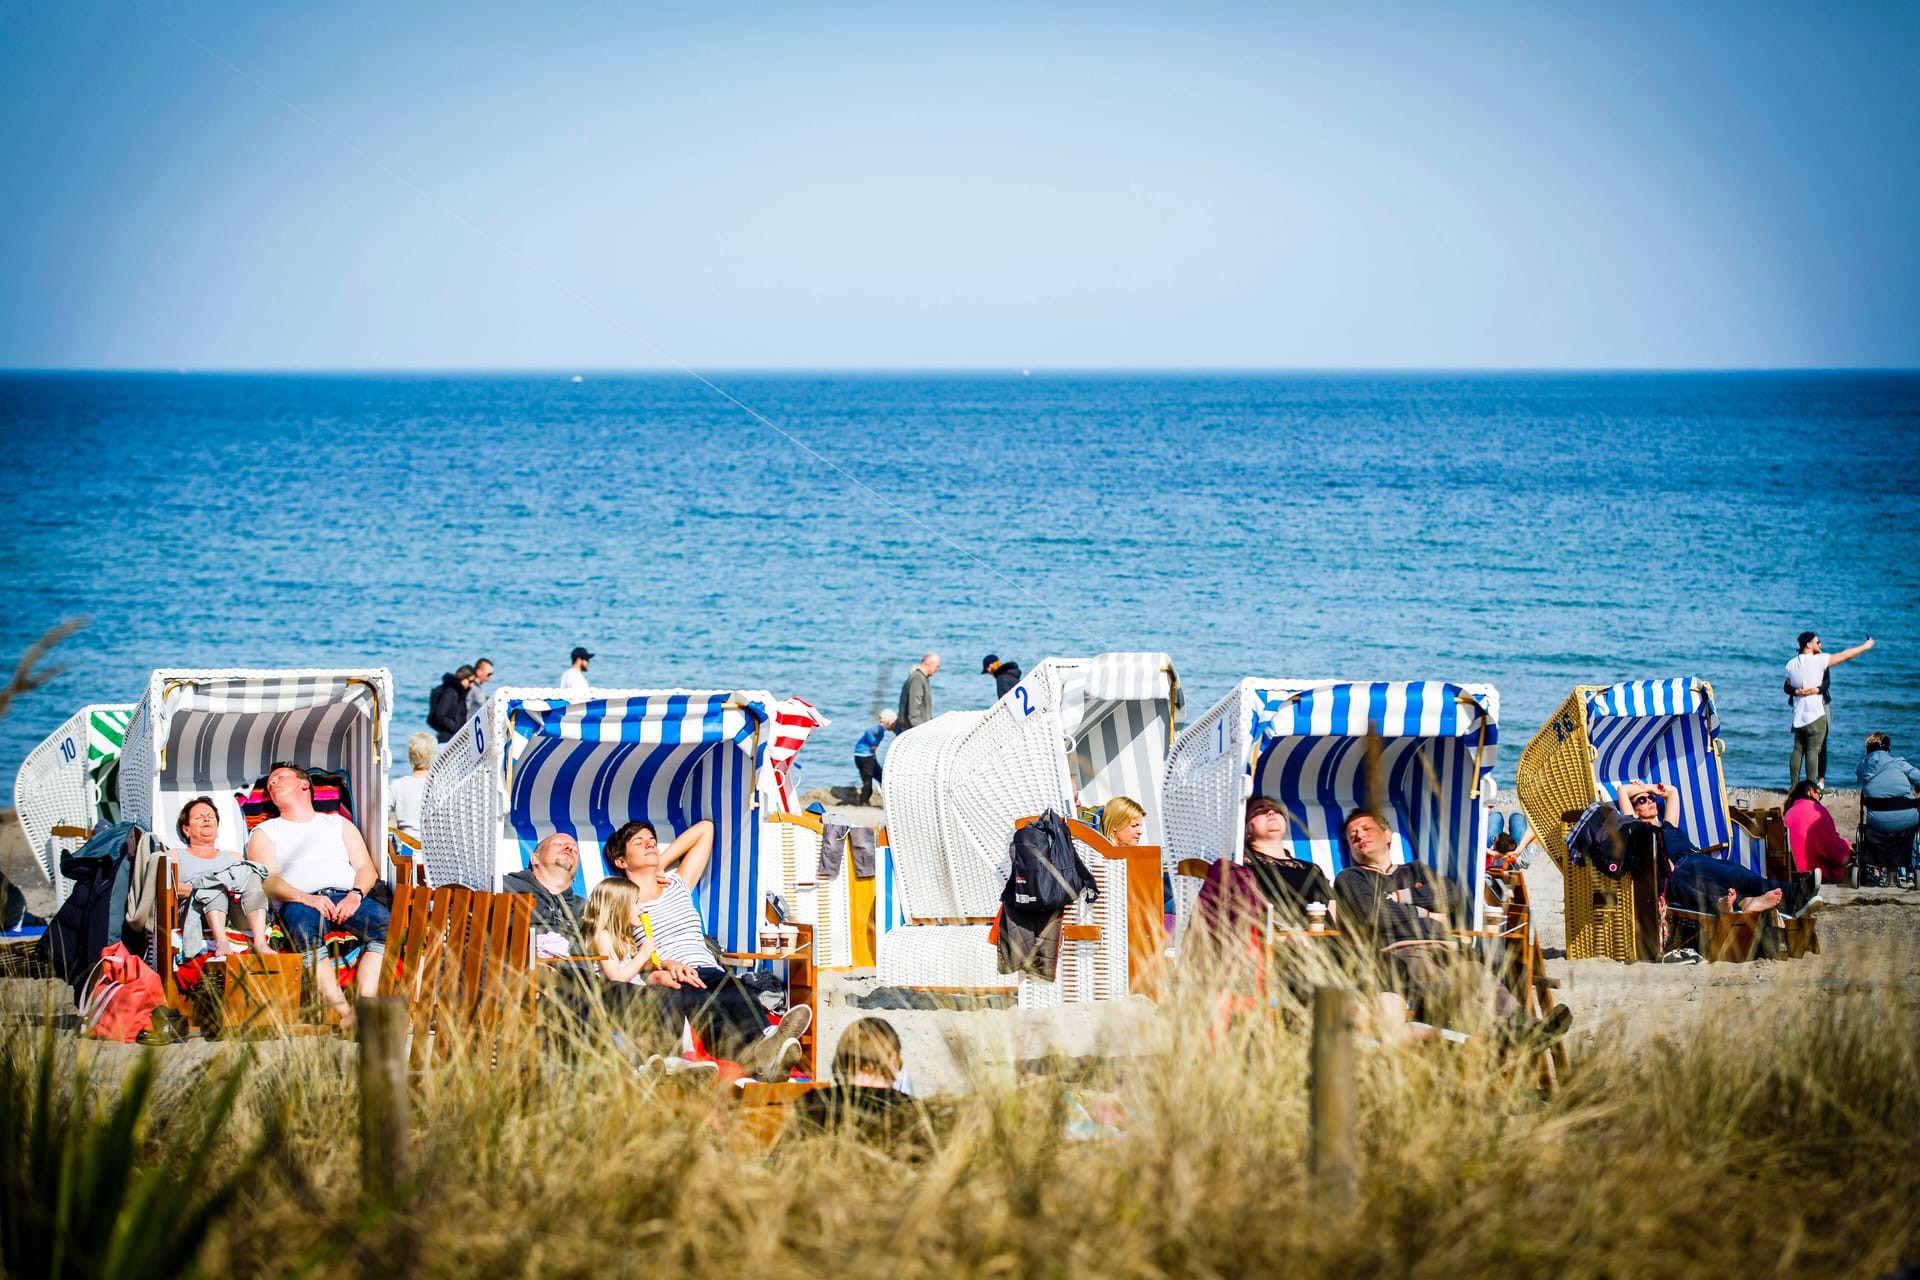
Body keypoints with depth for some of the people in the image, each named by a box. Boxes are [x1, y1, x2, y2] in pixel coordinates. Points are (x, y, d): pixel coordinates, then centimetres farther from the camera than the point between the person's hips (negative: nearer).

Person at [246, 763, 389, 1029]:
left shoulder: (338, 824, 30)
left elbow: (366, 868, 17)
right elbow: (266, 880, 5)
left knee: (384, 924, -32)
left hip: (348, 899, 2)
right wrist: (304, 898, -15)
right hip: (301, 901, -2)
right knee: (303, 928, -40)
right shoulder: (265, 832, 24)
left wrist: (356, 894, -7)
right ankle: (343, 1012, -46)